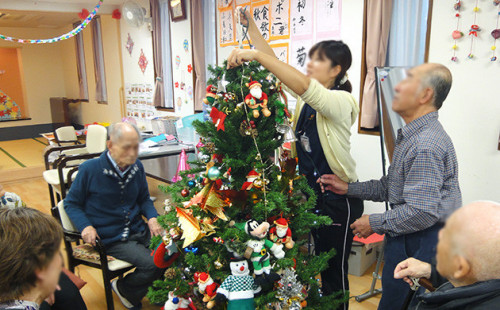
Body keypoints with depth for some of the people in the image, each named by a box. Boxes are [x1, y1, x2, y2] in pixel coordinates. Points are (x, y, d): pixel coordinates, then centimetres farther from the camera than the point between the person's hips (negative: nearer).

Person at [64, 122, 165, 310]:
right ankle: (123, 289, 10)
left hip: (137, 229, 5)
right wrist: (86, 226, -16)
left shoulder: (137, 167, 3)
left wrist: (152, 217, -4)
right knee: (151, 265, -22)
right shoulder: (89, 170, -10)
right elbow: (71, 203, 1)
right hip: (110, 237, -5)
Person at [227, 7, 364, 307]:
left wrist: (255, 54, -36)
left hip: (337, 199, -7)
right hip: (308, 192, 7)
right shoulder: (307, 97, 5)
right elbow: (274, 62, 6)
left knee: (334, 271, 9)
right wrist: (251, 25, 0)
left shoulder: (342, 101, -18)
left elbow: (302, 85, -36)